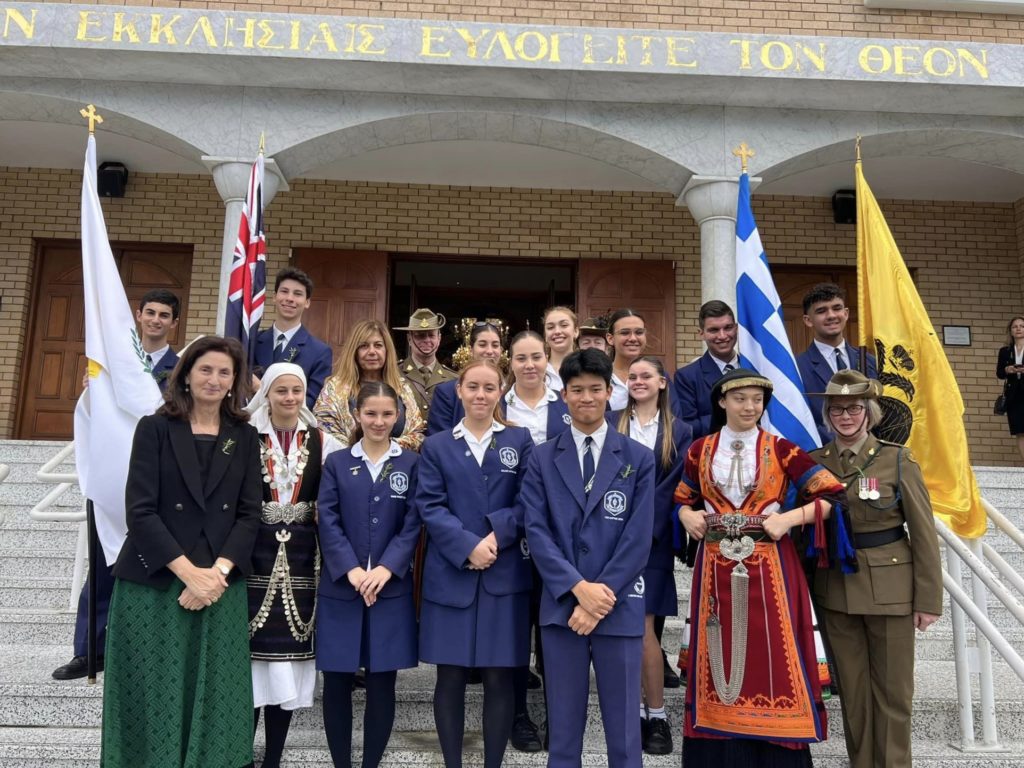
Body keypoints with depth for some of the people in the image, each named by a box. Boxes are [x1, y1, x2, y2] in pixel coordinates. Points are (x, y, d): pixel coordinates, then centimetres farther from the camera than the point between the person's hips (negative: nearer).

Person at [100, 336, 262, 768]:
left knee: (214, 697, 5)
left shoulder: (245, 437, 8)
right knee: (152, 696, 5)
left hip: (221, 586, 2)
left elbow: (250, 514, 3)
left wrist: (218, 571, -12)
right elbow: (140, 510, -8)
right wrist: (190, 572, -15)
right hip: (153, 584, -2)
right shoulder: (155, 428, 0)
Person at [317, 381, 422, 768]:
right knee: (337, 682, 6)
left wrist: (386, 568, -15)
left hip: (391, 587, 0)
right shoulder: (336, 463, 6)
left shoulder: (411, 464, 4)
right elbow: (328, 521, -2)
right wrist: (351, 569, -15)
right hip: (340, 587, 1)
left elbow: (413, 523, -2)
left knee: (382, 683, 5)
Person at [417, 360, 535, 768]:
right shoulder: (436, 445, 7)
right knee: (450, 677, 6)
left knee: (499, 677, 6)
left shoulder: (520, 440, 7)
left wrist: (497, 535, -16)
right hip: (450, 575, 0)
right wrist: (469, 547, -15)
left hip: (505, 576, 0)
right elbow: (430, 507, -2)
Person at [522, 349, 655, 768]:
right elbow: (536, 530, -3)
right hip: (561, 604, 1)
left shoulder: (638, 459, 2)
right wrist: (578, 588, -14)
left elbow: (638, 537, -4)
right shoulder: (543, 459, 5)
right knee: (563, 724, 11)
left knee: (622, 725, 9)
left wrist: (602, 596, -12)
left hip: (619, 607, -1)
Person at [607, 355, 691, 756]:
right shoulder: (610, 423, 7)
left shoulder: (679, 432, 6)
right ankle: (636, 708, 18)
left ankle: (657, 715, 9)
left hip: (652, 539, -1)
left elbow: (673, 487, -2)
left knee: (642, 627, -5)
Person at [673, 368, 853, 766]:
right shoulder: (700, 450, 5)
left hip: (769, 569, -2)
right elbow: (683, 499, 17)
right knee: (720, 657, 6)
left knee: (771, 659, 0)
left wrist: (789, 517, -13)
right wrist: (687, 516, -4)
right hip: (717, 569, 2)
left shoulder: (781, 450, -1)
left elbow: (833, 495, -3)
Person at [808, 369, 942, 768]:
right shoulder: (814, 462, 2)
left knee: (892, 687, 7)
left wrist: (929, 600, -6)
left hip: (889, 589, -2)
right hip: (836, 590, 3)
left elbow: (923, 534, -5)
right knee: (851, 686, 13)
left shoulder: (897, 460, -6)